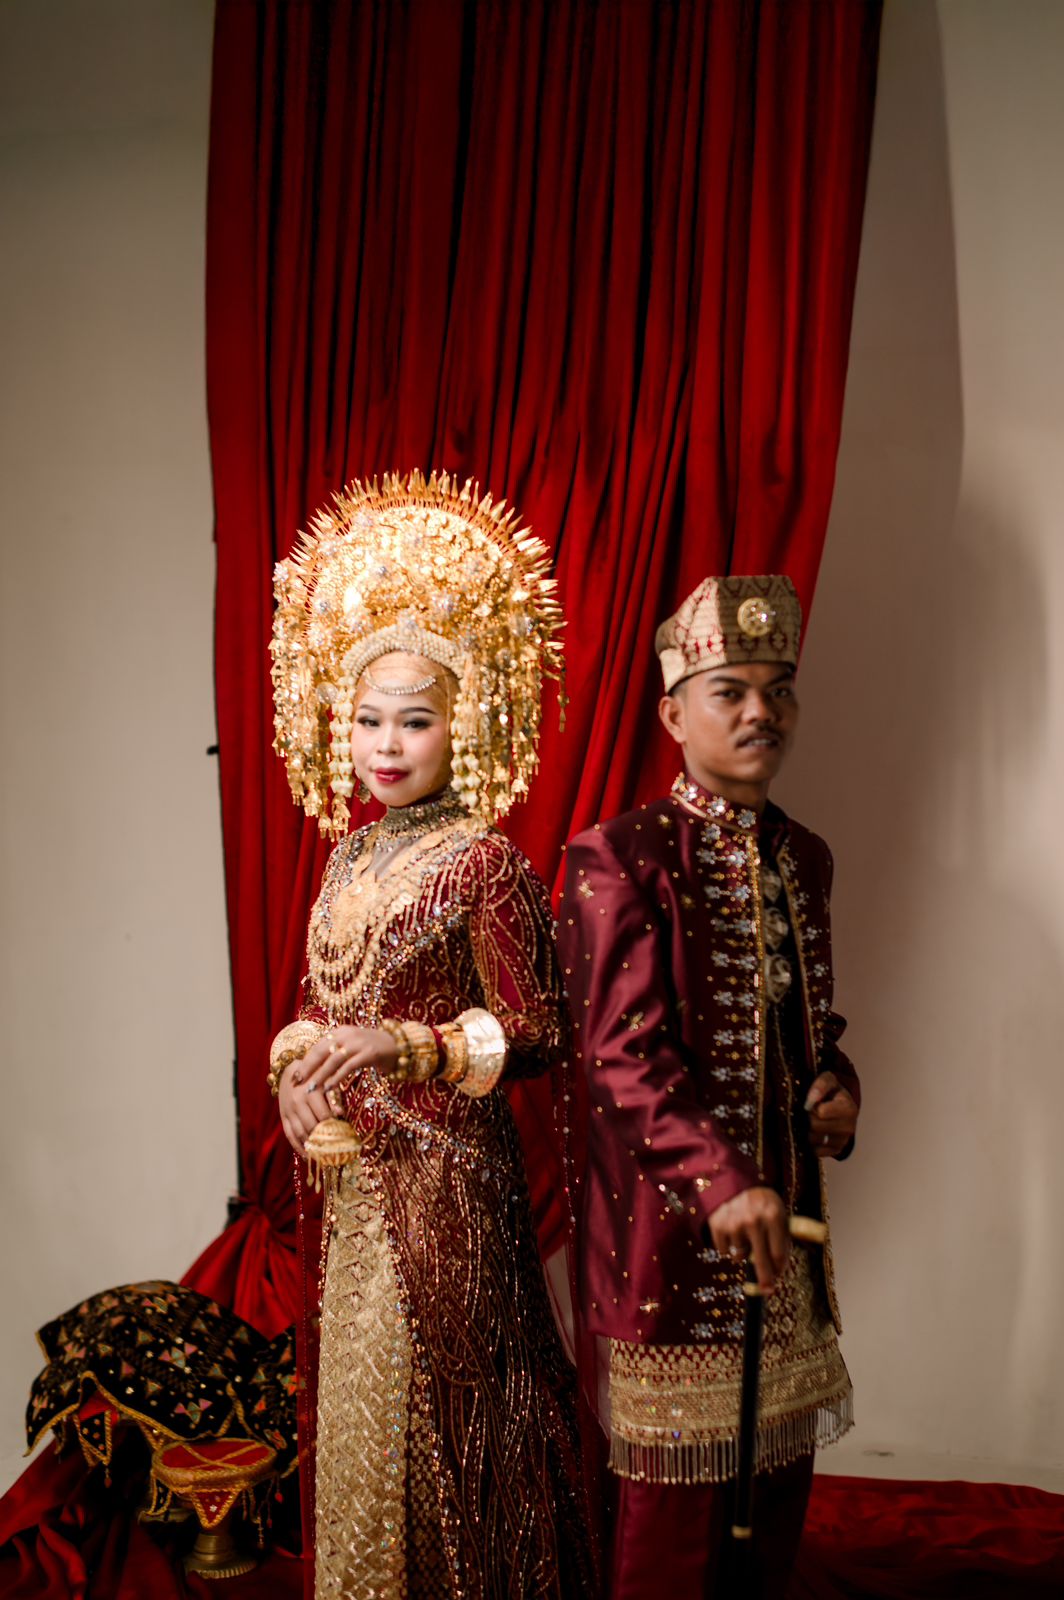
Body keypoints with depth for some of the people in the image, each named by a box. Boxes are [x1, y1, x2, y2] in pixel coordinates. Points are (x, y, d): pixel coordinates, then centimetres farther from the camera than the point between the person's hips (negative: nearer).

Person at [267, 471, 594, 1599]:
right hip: (358, 1169, 7)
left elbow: (534, 1032, -14)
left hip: (447, 1168, -7)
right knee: (362, 1397, 18)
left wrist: (403, 1047, -24)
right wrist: (299, 1068, -1)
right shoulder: (351, 855, 8)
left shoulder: (484, 863, -14)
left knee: (435, 1405, 4)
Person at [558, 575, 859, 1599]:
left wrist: (836, 1085, 0)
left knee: (779, 1476, 15)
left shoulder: (801, 858, 11)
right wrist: (722, 1184, -26)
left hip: (782, 1214, 7)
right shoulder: (619, 857, -11)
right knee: (676, 1491, 3)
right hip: (672, 1215, -6)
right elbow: (624, 1053, -17)